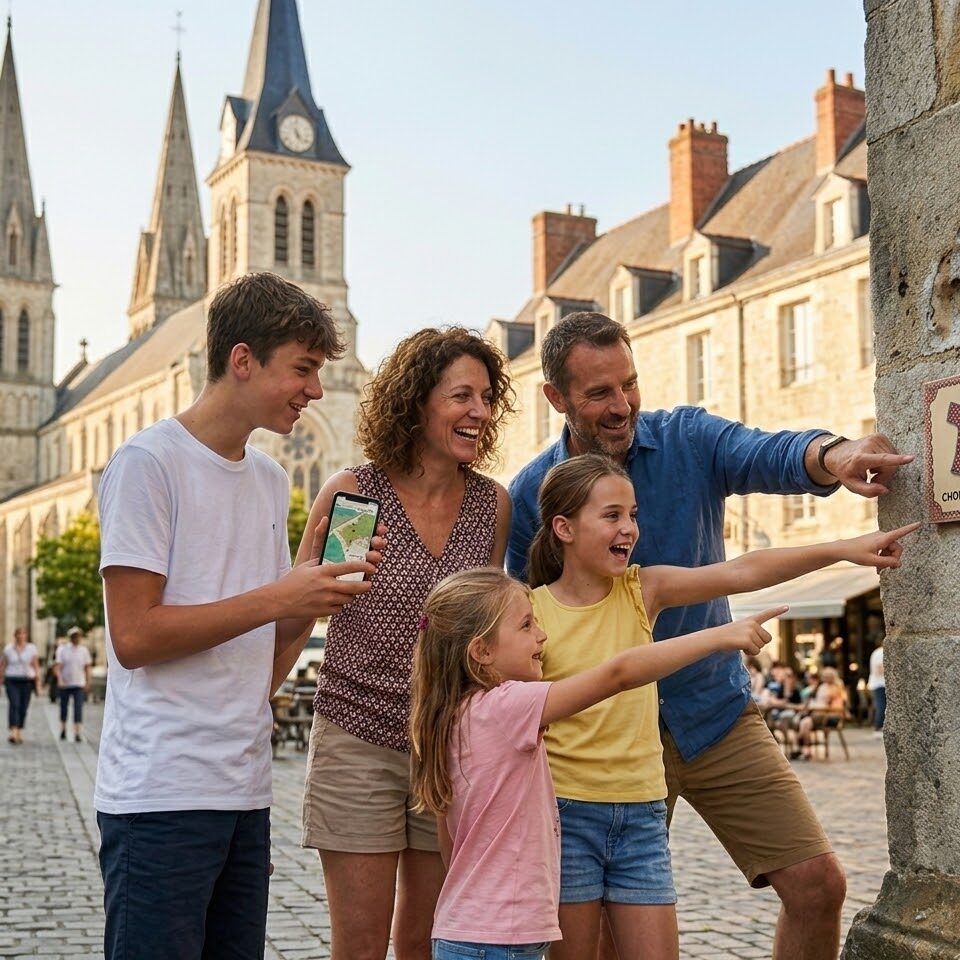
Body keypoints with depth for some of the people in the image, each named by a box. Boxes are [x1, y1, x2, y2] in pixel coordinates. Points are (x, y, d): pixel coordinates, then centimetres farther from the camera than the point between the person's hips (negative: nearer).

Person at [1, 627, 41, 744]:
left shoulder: (31, 648, 2)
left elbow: (36, 667, 1)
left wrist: (38, 684, -4)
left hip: (27, 681, 1)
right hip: (12, 681, -1)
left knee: (23, 708, 3)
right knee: (14, 705, -17)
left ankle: (19, 733, 16)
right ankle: (12, 733, -26)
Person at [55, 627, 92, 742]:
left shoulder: (84, 650, 6)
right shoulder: (62, 650, 0)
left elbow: (87, 667, 11)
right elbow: (58, 666, -7)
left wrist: (88, 683, 6)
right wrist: (60, 680, -20)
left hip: (79, 685, 0)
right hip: (65, 684, 0)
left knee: (78, 709, -10)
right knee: (64, 708, 11)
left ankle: (78, 733, -14)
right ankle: (63, 730, 29)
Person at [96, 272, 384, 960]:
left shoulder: (272, 481, 15)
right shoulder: (148, 462, -7)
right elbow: (133, 636, -14)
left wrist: (325, 588, 0)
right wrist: (278, 599, -15)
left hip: (247, 790, 7)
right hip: (163, 795, -7)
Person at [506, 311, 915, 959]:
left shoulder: (688, 440, -5)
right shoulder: (533, 492, -4)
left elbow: (770, 455, -25)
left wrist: (831, 454, -47)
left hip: (717, 716, 1)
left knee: (818, 884, -5)